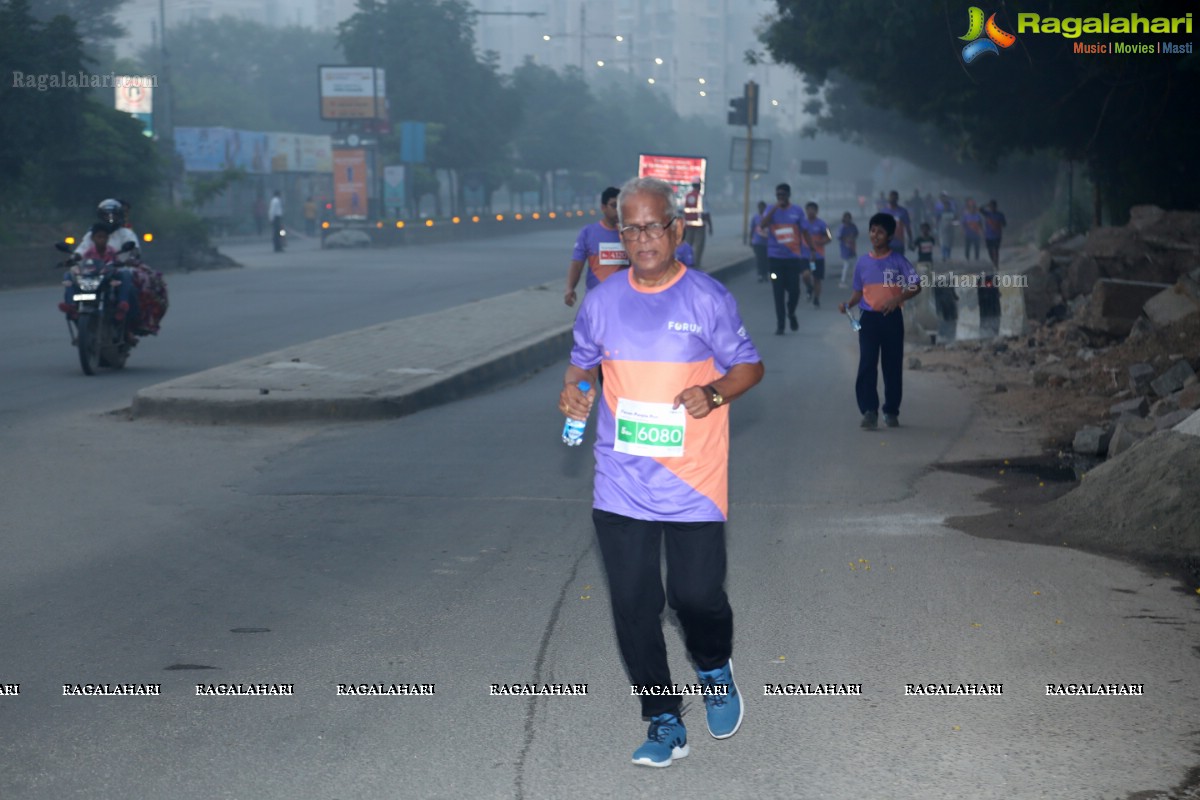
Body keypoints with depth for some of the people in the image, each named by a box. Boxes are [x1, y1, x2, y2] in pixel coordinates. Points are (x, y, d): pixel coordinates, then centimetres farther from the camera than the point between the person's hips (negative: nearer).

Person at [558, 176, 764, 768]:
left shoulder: (708, 299, -4)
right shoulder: (602, 302, 5)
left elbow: (748, 366, 3)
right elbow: (583, 360, 19)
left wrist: (713, 393, -17)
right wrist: (573, 389, -3)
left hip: (693, 484, -3)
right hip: (621, 486, 3)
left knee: (696, 594, -3)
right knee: (633, 605, 2)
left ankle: (714, 669, 33)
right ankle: (664, 723, 15)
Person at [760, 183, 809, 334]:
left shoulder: (797, 211, 4)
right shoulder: (771, 210, 2)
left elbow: (803, 231, 10)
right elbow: (763, 224, -16)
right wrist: (775, 208, -23)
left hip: (793, 257, 0)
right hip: (775, 257, 0)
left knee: (794, 289, -2)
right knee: (778, 292, -1)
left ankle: (791, 314, 28)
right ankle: (780, 325, 6)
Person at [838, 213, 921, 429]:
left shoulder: (897, 260, -3)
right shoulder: (863, 262, 6)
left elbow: (916, 286, -4)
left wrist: (897, 299, -19)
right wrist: (848, 304, -6)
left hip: (892, 318, -2)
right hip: (869, 318, 2)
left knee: (893, 366, 5)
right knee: (867, 365, -10)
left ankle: (891, 411, 15)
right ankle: (869, 411, -13)